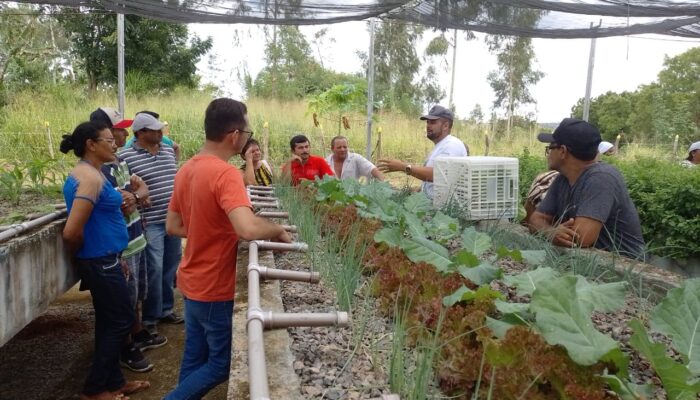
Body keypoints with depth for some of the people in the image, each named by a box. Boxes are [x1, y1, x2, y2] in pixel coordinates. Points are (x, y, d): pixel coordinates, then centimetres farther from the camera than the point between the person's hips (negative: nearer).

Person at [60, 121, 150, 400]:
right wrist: (79, 253, -9)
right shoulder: (91, 177, -22)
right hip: (101, 261, -10)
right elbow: (72, 232, -27)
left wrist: (116, 205, 9)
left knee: (109, 321, 18)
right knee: (120, 321, 3)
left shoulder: (82, 172, 10)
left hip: (99, 259, 10)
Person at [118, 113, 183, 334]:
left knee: (170, 267, 14)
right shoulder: (125, 156, -9)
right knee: (154, 269, -3)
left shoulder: (169, 151, 10)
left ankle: (166, 309, 29)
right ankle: (149, 318, 13)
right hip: (150, 223, -6)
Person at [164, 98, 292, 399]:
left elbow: (173, 227, 11)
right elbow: (248, 229, -37)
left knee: (194, 359, 20)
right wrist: (279, 230, -19)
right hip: (215, 289, -9)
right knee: (222, 364, 10)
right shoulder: (225, 174, -24)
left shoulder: (186, 170, 4)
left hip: (192, 283, 9)